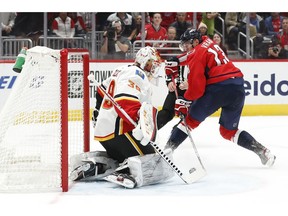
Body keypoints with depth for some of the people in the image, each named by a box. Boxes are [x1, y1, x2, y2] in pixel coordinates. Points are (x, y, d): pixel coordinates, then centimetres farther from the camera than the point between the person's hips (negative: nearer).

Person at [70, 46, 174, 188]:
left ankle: (90, 163, 10)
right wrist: (141, 120, -38)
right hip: (119, 132, -10)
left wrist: (99, 110, 52)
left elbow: (103, 90, 37)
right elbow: (124, 101, -26)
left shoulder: (123, 70, 22)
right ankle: (128, 174, -40)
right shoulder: (137, 74, -9)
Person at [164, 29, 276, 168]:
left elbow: (197, 85, -8)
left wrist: (185, 101, 2)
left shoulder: (197, 53, -3)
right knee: (229, 131, 18)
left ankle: (167, 150, 3)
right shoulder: (209, 44, 21)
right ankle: (262, 151, 7)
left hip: (219, 87, -7)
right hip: (238, 88, 7)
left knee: (191, 119, 7)